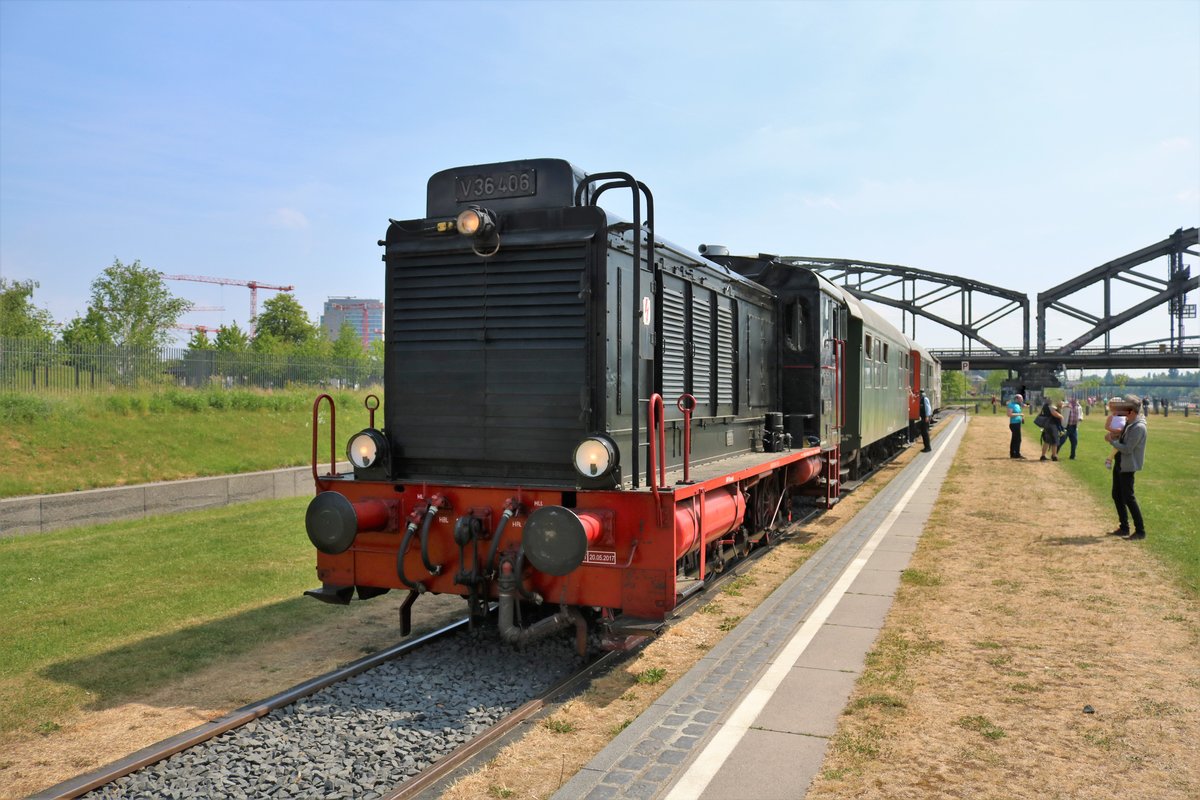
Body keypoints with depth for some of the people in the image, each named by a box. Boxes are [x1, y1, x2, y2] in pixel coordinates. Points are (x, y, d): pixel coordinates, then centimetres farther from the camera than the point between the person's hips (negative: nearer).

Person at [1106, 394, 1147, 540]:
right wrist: (1114, 435, 1)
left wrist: (1112, 441, -13)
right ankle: (1124, 528, 24)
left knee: (1128, 498, -7)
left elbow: (1127, 449, -24)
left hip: (1128, 467, -10)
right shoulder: (1128, 423, 6)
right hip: (1119, 464, 10)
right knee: (1117, 496, 15)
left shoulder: (1138, 427, -22)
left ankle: (1140, 531, 1)